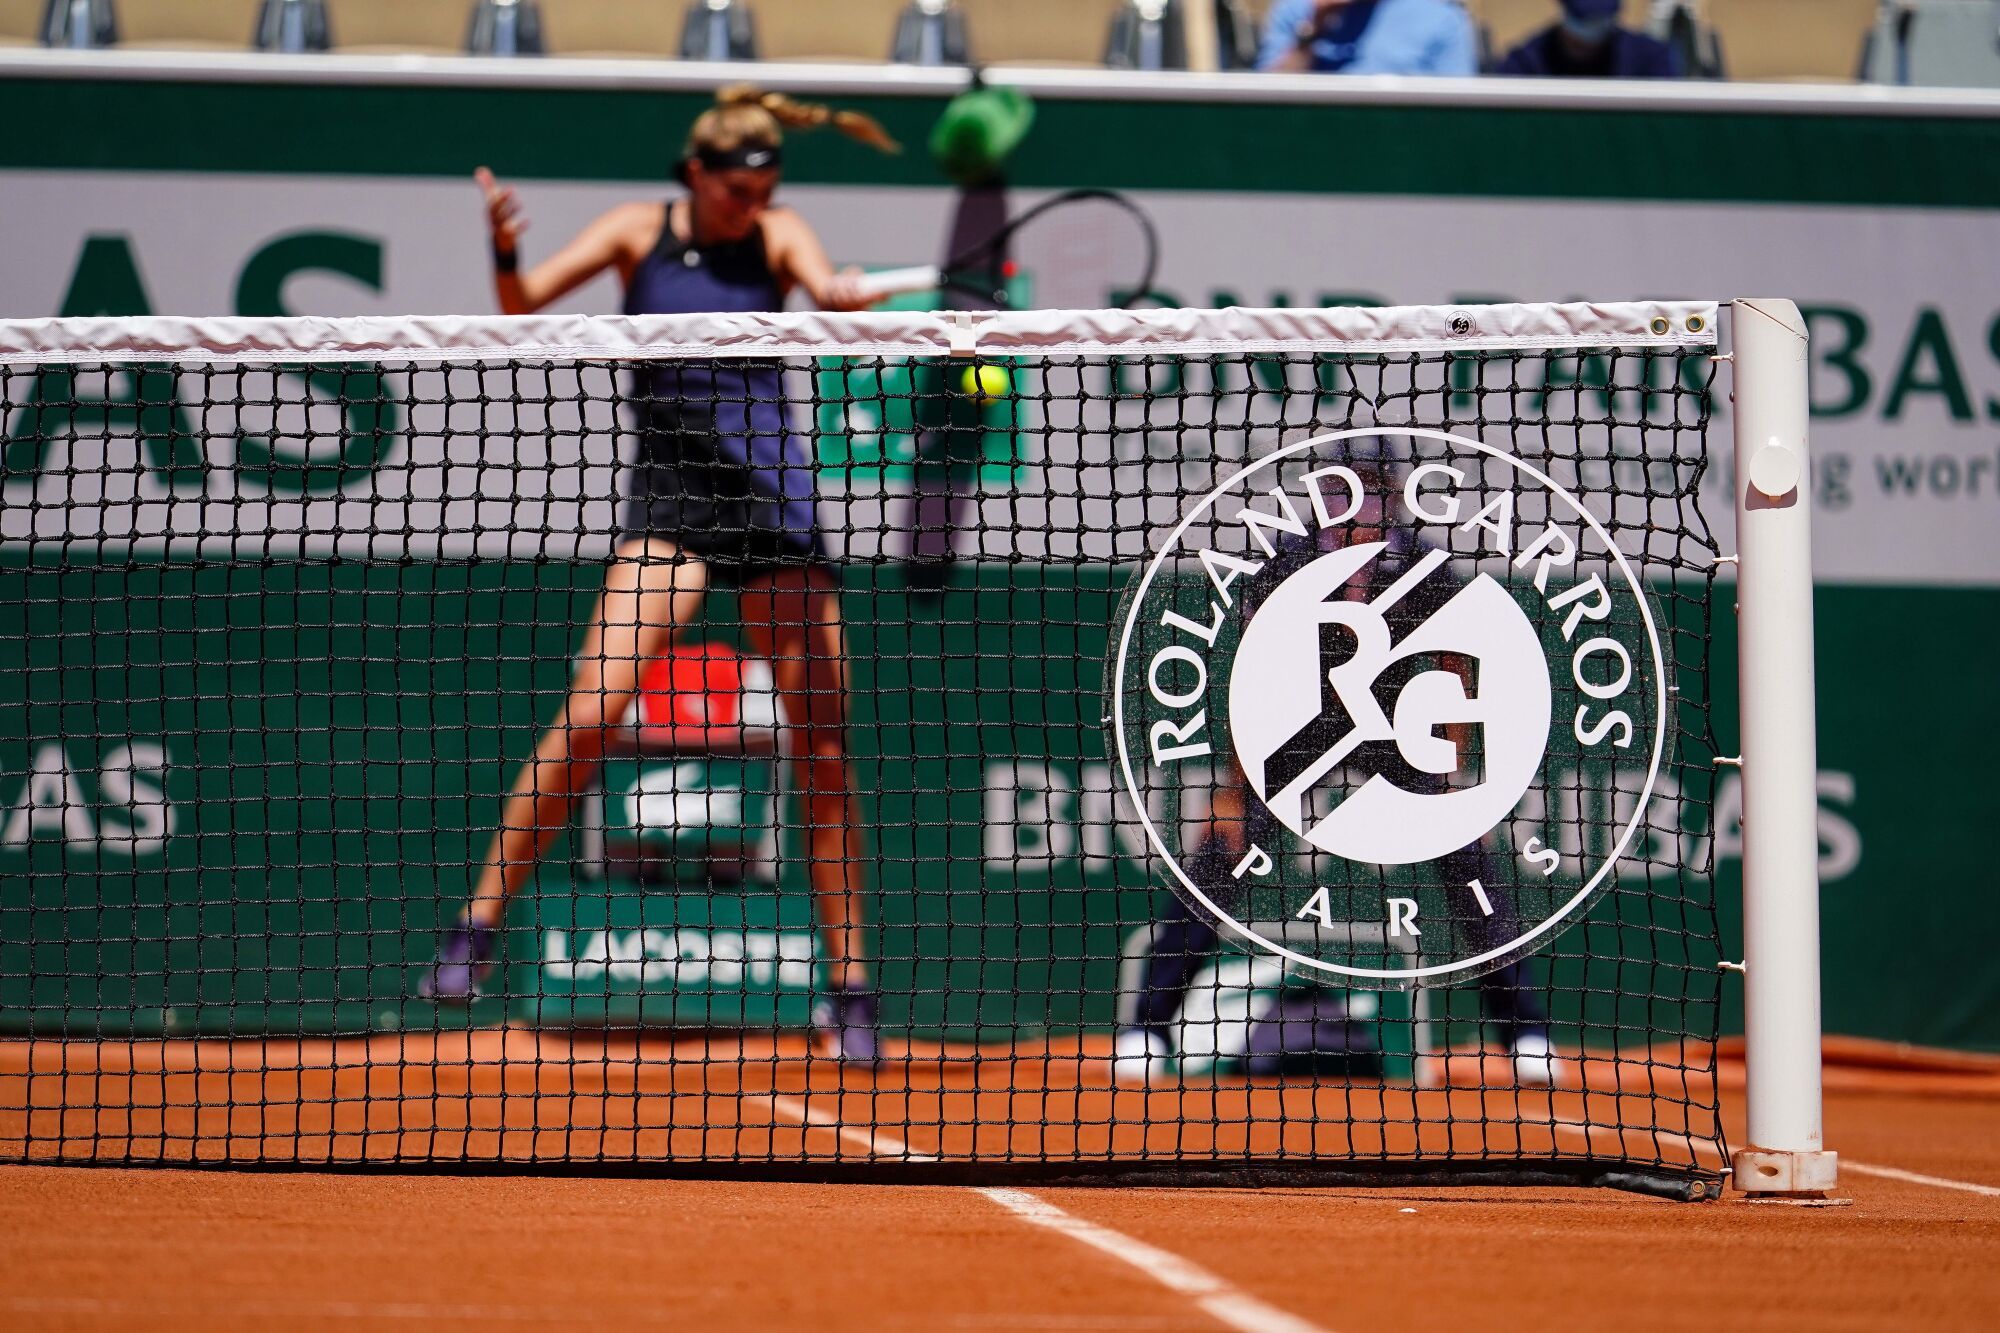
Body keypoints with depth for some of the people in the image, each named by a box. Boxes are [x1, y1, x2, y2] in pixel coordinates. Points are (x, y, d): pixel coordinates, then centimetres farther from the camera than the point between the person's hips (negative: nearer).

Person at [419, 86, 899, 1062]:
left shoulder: (777, 236, 3)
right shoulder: (638, 232, 3)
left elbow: (832, 292, -17)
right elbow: (524, 304, -4)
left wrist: (851, 297, -40)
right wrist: (506, 254, -25)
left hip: (775, 500, 1)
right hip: (667, 500, -1)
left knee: (821, 743, 0)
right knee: (590, 712, -16)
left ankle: (848, 988, 8)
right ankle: (478, 927, -6)